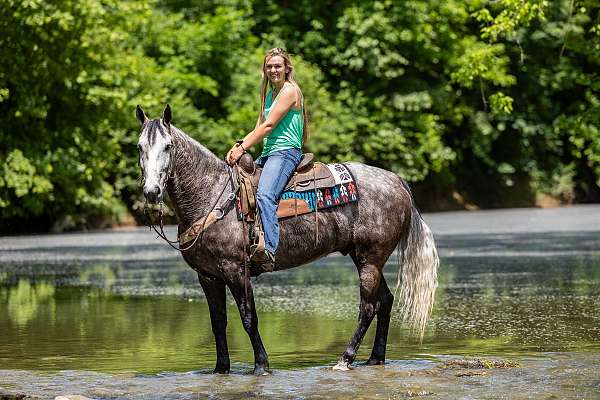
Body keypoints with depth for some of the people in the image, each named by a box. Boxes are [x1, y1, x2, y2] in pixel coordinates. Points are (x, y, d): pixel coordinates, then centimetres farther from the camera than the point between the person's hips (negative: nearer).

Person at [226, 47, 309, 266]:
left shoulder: (290, 91, -7)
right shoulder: (269, 94, 21)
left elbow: (268, 126, -13)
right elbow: (259, 128, 18)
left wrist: (243, 149, -13)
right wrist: (238, 145, 0)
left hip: (286, 152, -11)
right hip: (267, 154, 11)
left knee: (264, 195, -31)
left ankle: (269, 249, -43)